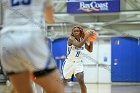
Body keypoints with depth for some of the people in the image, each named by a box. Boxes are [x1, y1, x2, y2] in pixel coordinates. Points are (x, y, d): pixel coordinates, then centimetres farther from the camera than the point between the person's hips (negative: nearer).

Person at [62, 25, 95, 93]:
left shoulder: (82, 40, 1)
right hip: (69, 62, -3)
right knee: (64, 82, 13)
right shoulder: (71, 39, -18)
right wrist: (87, 36, -38)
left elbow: (90, 50, 7)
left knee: (81, 80, -20)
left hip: (78, 63, 3)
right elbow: (79, 45, -37)